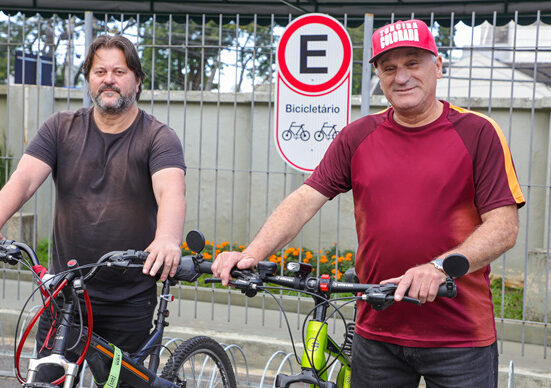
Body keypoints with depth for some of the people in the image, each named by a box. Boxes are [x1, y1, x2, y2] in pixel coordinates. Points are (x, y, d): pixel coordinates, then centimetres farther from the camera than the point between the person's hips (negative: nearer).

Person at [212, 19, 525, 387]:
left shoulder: (478, 132, -3)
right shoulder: (358, 136, 6)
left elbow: (504, 227, -9)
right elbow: (305, 200, 1)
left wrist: (439, 267, -24)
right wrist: (251, 254, -14)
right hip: (377, 333, 3)